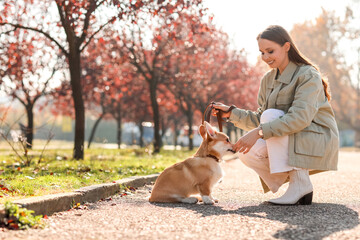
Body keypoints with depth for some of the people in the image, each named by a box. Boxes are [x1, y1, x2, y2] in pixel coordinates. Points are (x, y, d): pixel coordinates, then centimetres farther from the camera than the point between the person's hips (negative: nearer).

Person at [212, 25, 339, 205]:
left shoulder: (308, 75, -15)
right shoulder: (268, 79, 8)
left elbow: (300, 117, -29)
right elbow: (259, 119, 11)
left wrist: (259, 132, -35)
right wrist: (231, 113, -3)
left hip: (318, 142, -7)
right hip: (288, 146, 7)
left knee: (272, 116, -26)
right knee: (247, 153, -16)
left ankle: (300, 183, -25)